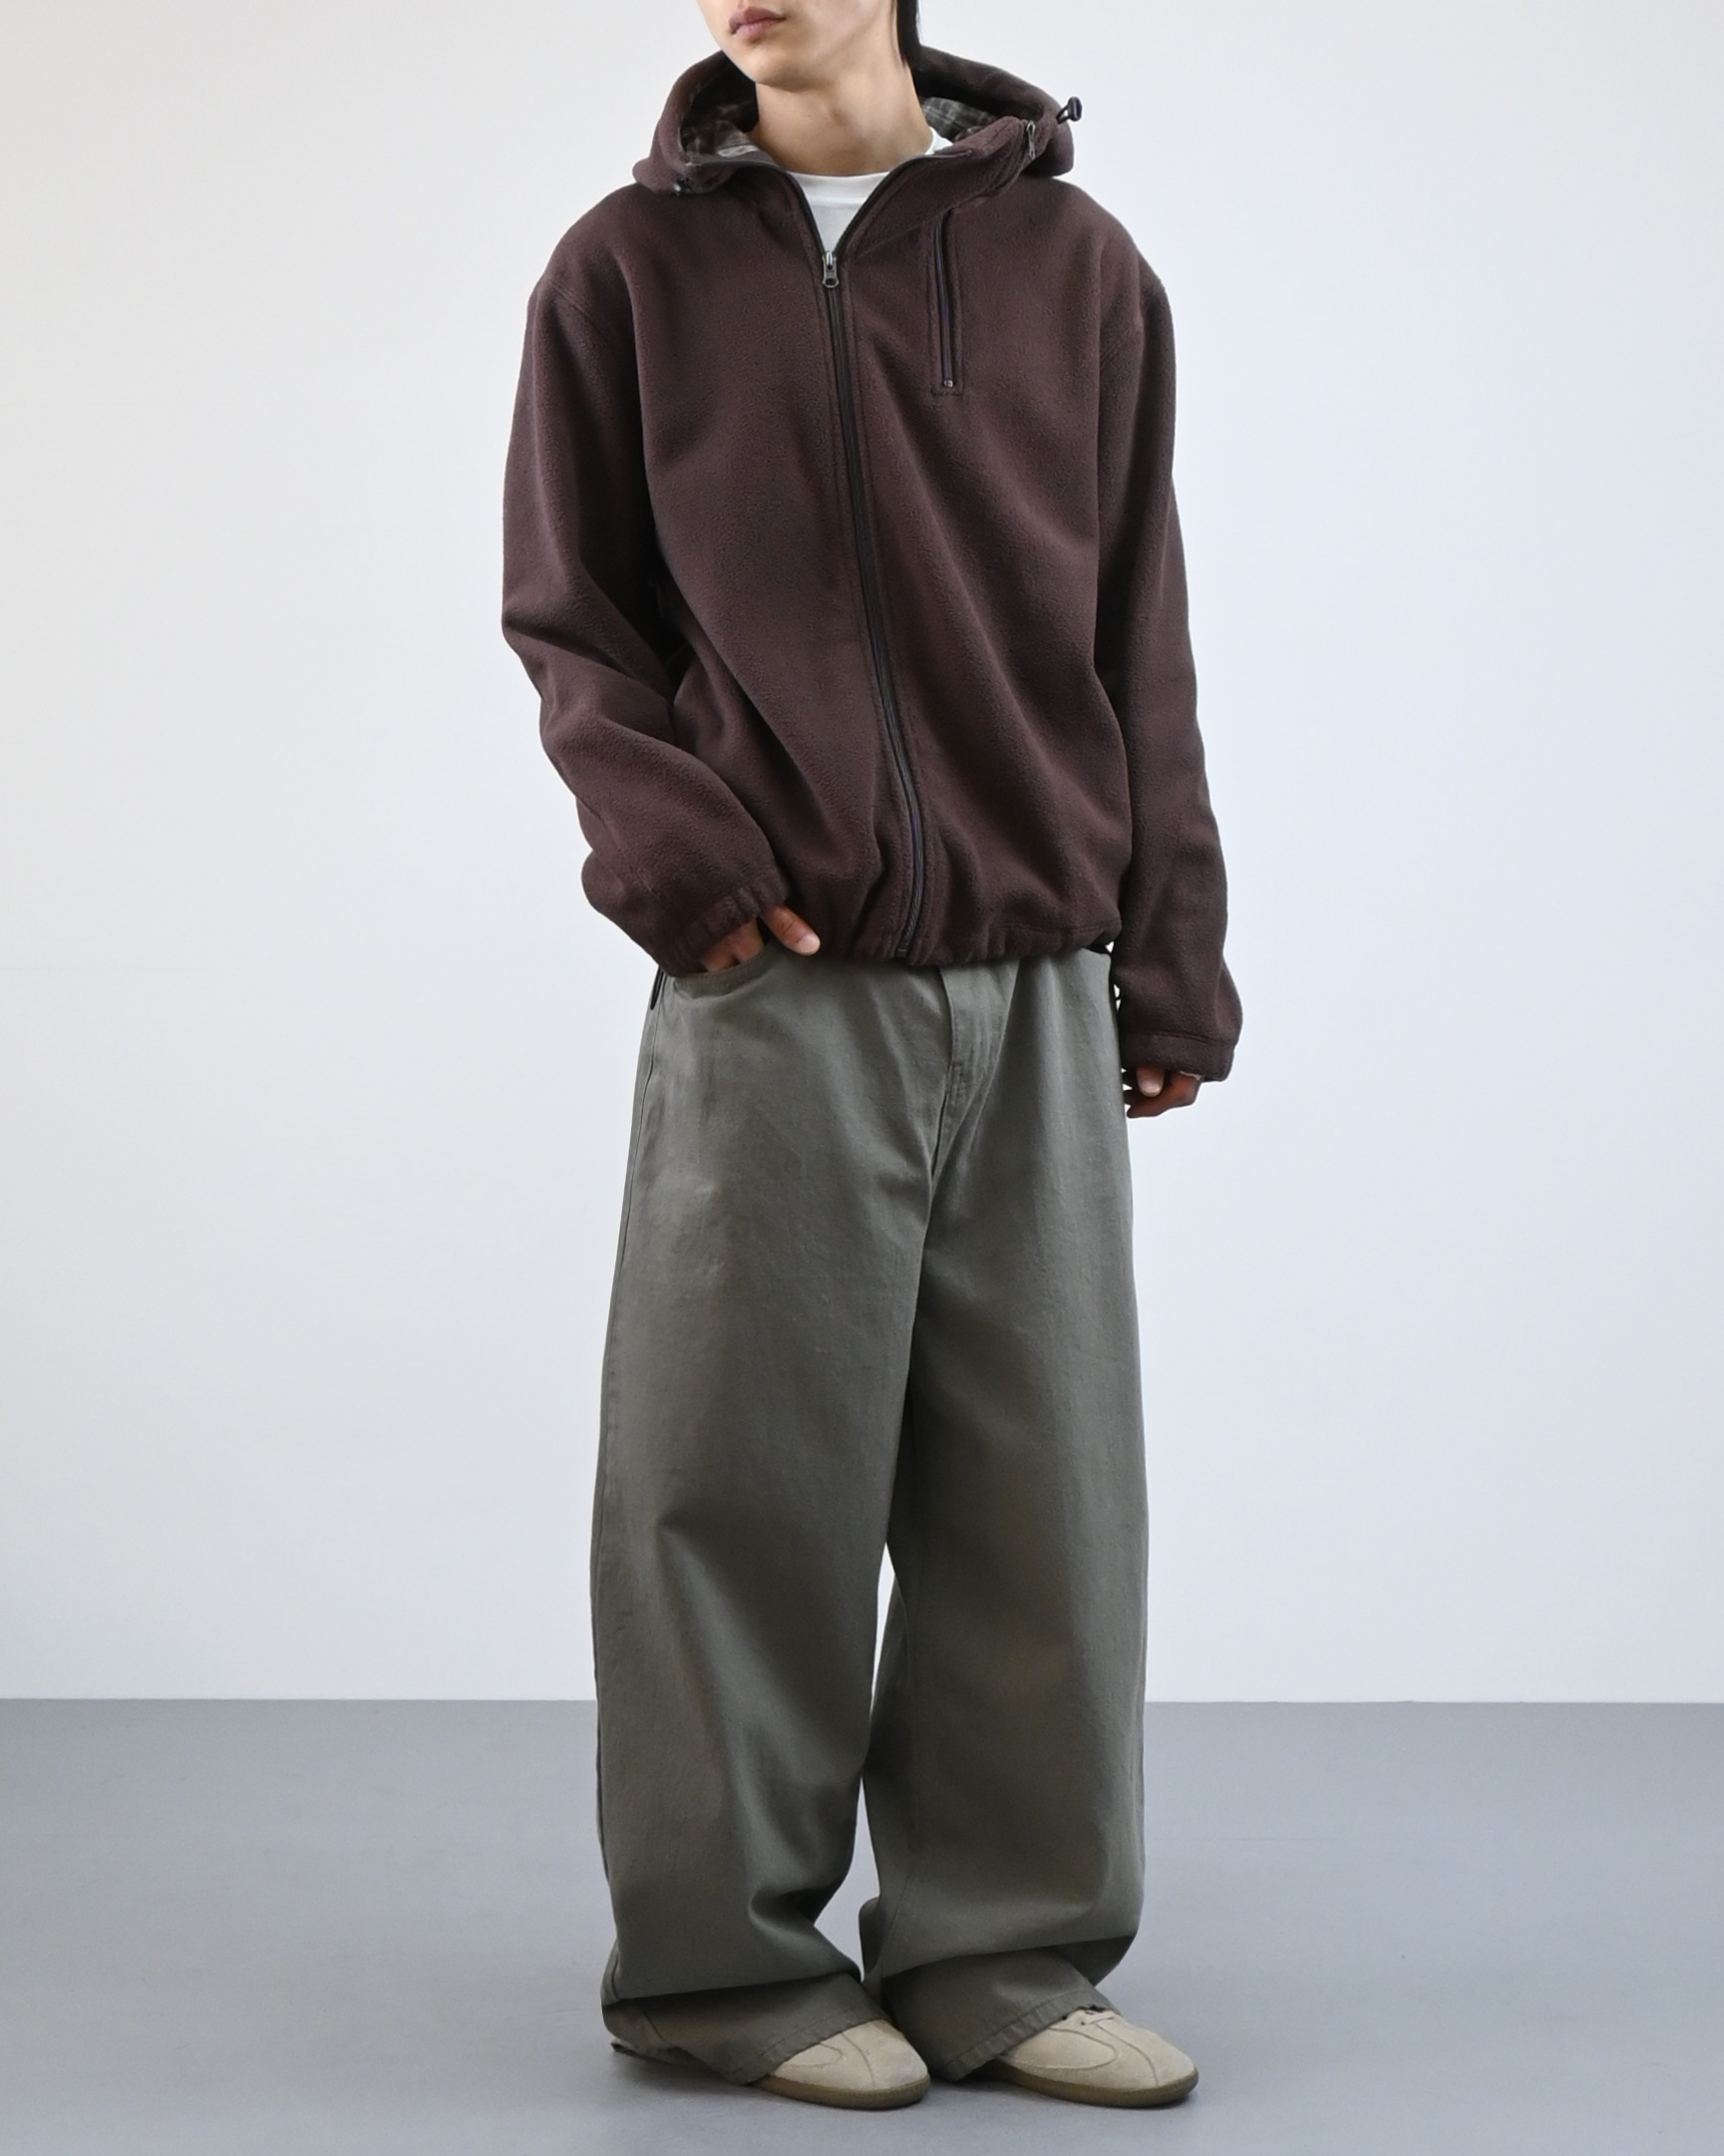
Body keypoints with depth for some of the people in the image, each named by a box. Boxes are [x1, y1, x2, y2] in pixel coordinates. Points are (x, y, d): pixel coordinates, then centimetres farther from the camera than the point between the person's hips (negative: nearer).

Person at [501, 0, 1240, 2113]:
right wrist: (671, 837, -8)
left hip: (1035, 985, 2)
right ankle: (721, 1954, 14)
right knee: (742, 1471, 1)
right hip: (773, 986, -2)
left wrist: (1167, 968, 7)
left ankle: (1005, 1950, 16)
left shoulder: (1075, 265, 10)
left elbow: (1138, 646, 10)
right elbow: (567, 618, 9)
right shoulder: (628, 268, 7)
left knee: (1036, 1480, 4)